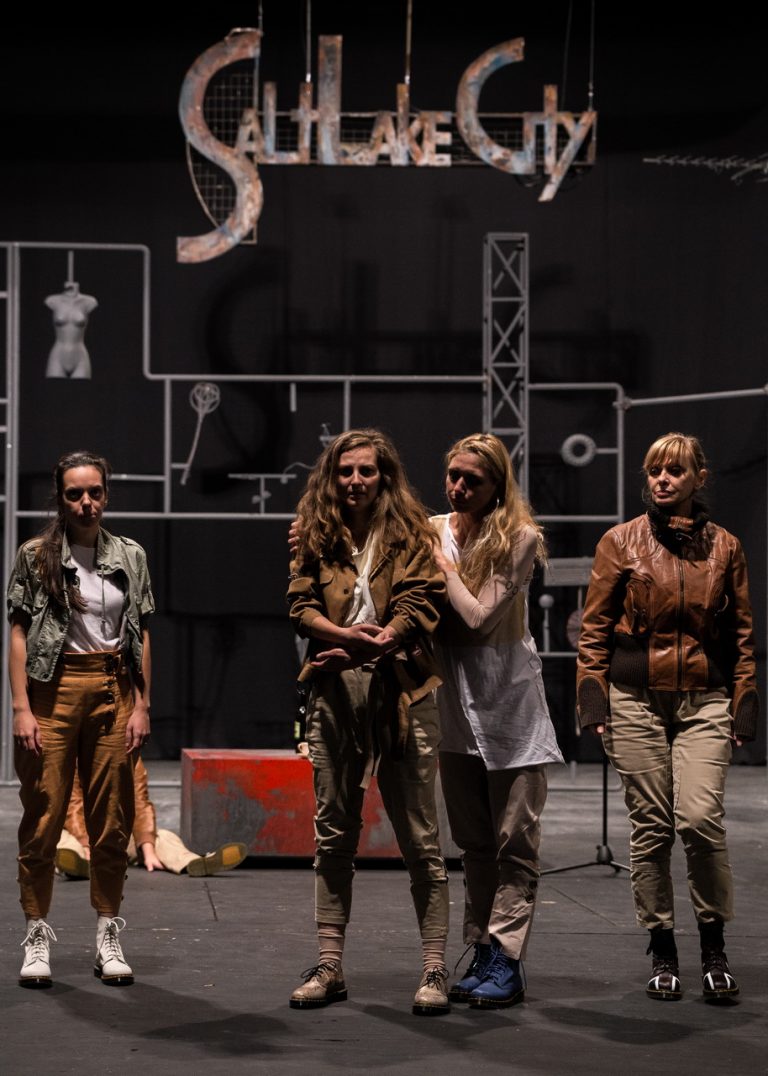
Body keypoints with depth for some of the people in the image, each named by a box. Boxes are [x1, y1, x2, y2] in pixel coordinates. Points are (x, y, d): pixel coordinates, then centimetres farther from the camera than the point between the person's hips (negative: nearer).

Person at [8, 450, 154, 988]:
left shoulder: (130, 556, 10)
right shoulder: (36, 556, 2)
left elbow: (142, 636, 11)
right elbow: (19, 634, -1)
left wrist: (141, 705, 4)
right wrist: (22, 708, -8)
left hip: (113, 689, 2)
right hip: (54, 688, -2)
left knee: (113, 821, 3)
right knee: (44, 817, -3)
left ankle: (109, 937, 12)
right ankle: (38, 936, 5)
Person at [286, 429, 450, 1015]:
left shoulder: (410, 533, 3)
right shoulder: (316, 536, 11)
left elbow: (420, 603, -7)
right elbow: (301, 605, 2)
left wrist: (359, 650, -17)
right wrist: (348, 635, -17)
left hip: (400, 689, -3)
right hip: (335, 692, 3)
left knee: (419, 836, -2)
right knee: (334, 834, 8)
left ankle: (435, 967, 3)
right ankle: (330, 965, 14)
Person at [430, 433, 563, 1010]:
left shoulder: (521, 538, -10)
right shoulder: (432, 530, 4)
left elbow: (479, 613, -18)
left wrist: (441, 559, -9)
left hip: (509, 702, -5)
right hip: (455, 701, 5)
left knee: (515, 842, -2)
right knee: (474, 842, 11)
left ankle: (506, 961, 0)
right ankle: (483, 954, 18)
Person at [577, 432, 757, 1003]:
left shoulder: (725, 547, 8)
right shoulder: (621, 542, 5)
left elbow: (742, 633, 12)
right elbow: (594, 628, 6)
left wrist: (744, 708, 5)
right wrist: (594, 703, -2)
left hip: (705, 701, 0)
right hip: (637, 699, 0)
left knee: (700, 816, -16)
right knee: (651, 827, 0)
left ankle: (714, 945, 1)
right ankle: (662, 951, 13)